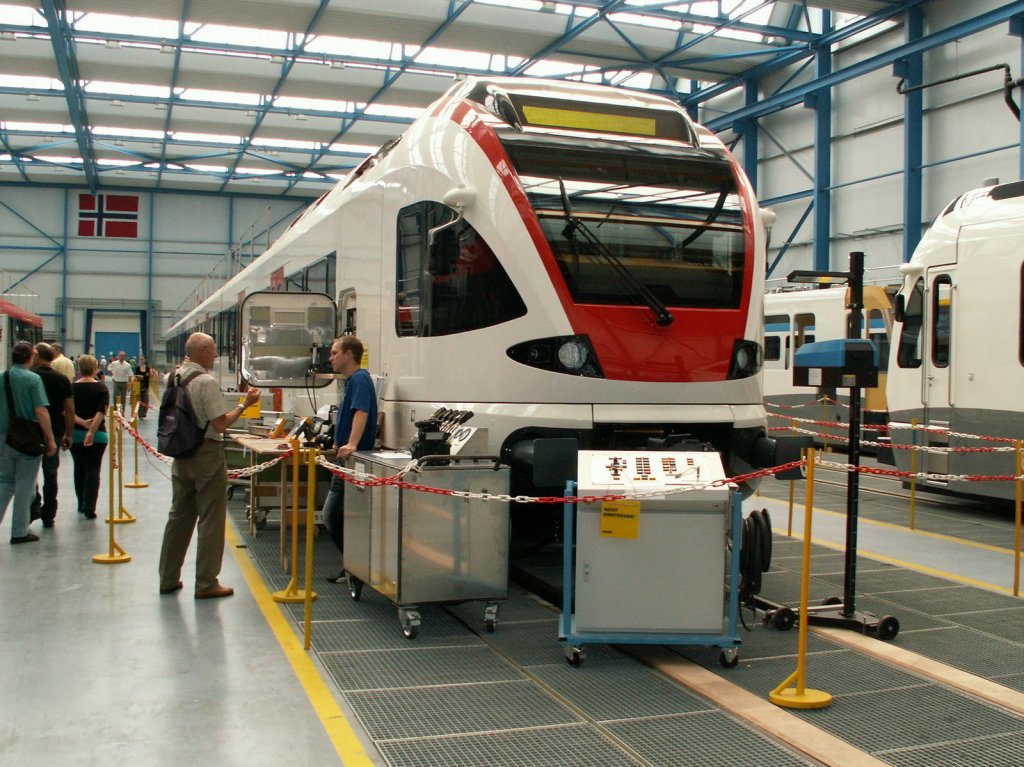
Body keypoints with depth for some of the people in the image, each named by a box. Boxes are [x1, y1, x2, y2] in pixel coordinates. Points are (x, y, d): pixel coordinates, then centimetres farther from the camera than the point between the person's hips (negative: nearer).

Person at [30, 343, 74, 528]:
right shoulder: (62, 379, 1)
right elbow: (70, 410, 0)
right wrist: (68, 435, 9)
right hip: (54, 432, 3)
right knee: (50, 474, 10)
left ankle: (34, 506, -4)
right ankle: (48, 516, 14)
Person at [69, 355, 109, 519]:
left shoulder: (72, 388, 1)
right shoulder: (101, 387, -6)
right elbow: (101, 411, -17)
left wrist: (81, 422, -15)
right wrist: (92, 431, -23)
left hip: (75, 434, 2)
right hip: (97, 434, -2)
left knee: (79, 469, 16)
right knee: (93, 470, 1)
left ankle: (82, 505, 25)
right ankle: (89, 508, -8)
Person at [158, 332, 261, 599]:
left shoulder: (175, 378, 4)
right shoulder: (207, 382, -18)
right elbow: (220, 424, -19)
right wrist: (244, 404, -11)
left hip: (181, 454, 8)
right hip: (207, 455, -8)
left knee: (179, 516, 16)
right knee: (210, 520, 2)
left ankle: (168, 579, 24)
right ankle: (206, 583, 7)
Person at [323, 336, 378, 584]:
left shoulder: (360, 379, -15)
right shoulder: (353, 380, 18)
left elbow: (361, 412, -30)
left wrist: (351, 445, -42)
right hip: (347, 461, 11)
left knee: (333, 517, -8)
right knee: (334, 516, 12)